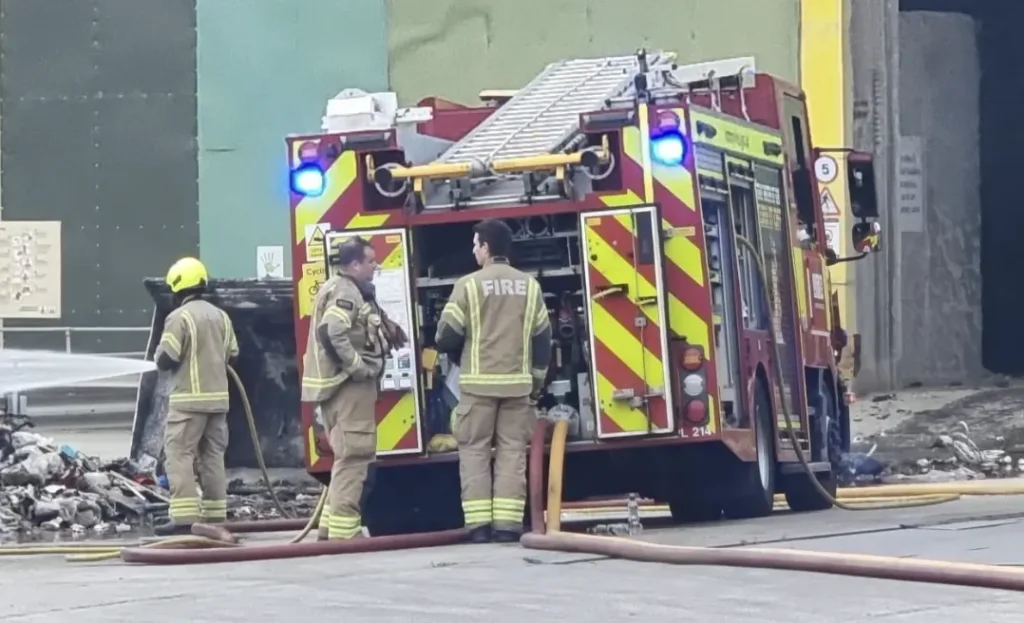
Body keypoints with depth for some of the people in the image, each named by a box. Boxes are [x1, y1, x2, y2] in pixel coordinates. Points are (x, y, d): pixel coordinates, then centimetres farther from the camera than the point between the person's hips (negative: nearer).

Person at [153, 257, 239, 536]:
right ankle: (215, 515, 14)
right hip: (218, 397, 7)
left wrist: (161, 355, 7)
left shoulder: (179, 317, -12)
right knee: (213, 457, 12)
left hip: (189, 399, -7)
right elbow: (232, 355, 14)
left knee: (179, 455, -6)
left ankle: (184, 517, -15)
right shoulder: (220, 316, 10)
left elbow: (165, 359, -14)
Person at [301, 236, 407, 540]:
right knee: (354, 454, -11)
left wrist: (388, 330, 10)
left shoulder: (354, 292, 19)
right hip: (349, 385, -11)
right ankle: (342, 529, -12)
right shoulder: (345, 293, -14)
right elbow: (332, 332, -28)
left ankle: (331, 525, 20)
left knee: (349, 455, 17)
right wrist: (356, 366, -22)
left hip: (352, 384, 11)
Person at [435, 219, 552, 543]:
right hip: (517, 382, 3)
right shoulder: (529, 285, 6)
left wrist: (450, 343, 19)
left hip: (478, 382, -3)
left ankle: (479, 523, -3)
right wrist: (537, 381, 17)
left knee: (474, 450, 3)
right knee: (512, 451, 5)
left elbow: (447, 337, -5)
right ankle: (507, 522, -1)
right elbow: (542, 339, 9)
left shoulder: (468, 285, -6)